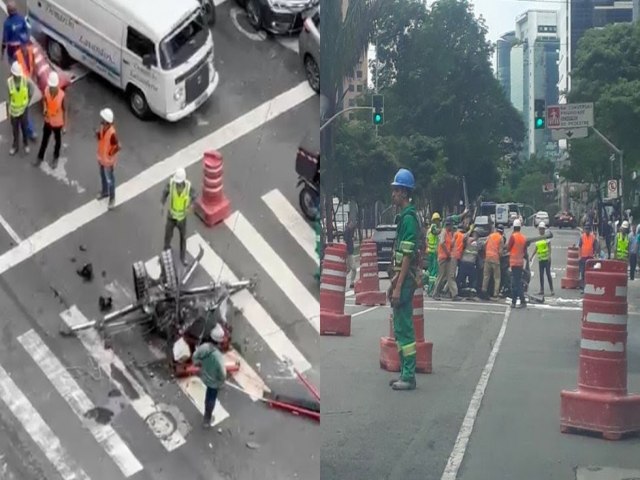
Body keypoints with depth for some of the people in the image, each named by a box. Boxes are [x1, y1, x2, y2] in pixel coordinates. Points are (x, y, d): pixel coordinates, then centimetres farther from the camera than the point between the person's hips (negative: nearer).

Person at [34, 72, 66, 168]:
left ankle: (56, 158, 47)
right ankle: (40, 157, 44)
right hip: (48, 121, 3)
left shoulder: (62, 95, -31)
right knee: (44, 139, 23)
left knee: (57, 140, 22)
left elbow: (64, 109, -15)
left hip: (58, 122, -3)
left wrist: (64, 124, -8)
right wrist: (44, 108, -16)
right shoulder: (46, 91, -21)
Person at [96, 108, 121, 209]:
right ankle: (105, 192, 50)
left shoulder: (112, 133, -34)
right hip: (102, 158, 8)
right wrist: (97, 134, -17)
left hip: (108, 160, -8)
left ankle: (112, 199, 30)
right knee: (103, 176, 27)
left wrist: (110, 154, -16)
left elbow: (118, 147, -27)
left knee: (109, 179, 11)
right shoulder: (102, 127, -10)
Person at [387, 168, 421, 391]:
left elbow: (407, 256, -20)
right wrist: (393, 281, 22)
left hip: (406, 280, -10)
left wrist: (398, 287, -21)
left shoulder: (409, 218, -16)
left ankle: (409, 377, -2)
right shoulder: (404, 216, 15)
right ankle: (405, 373, 20)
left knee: (404, 328, -6)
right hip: (402, 278, 10)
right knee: (400, 328, 14)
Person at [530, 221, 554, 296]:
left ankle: (551, 290, -4)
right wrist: (532, 257, 18)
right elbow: (536, 249, 20)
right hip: (540, 259, 6)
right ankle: (542, 290, 13)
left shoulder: (547, 237, -4)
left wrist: (549, 256, -22)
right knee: (541, 275, 7)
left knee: (548, 274, -6)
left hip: (546, 258, -6)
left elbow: (549, 247, -10)